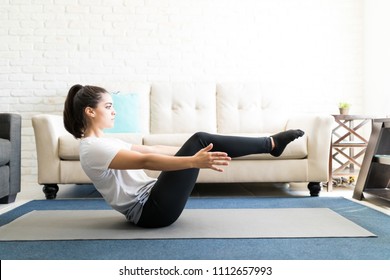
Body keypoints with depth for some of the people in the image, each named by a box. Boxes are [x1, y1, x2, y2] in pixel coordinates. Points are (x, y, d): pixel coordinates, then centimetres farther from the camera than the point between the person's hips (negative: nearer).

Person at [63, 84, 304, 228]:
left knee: (200, 142, 1)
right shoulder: (93, 149, -15)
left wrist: (191, 152, 18)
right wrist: (193, 161, -36)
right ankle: (271, 144, -1)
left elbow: (152, 149, 18)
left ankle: (269, 144, 10)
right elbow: (145, 161, -28)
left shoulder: (104, 142, 16)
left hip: (151, 201, 9)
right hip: (151, 211, -9)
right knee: (200, 139, -14)